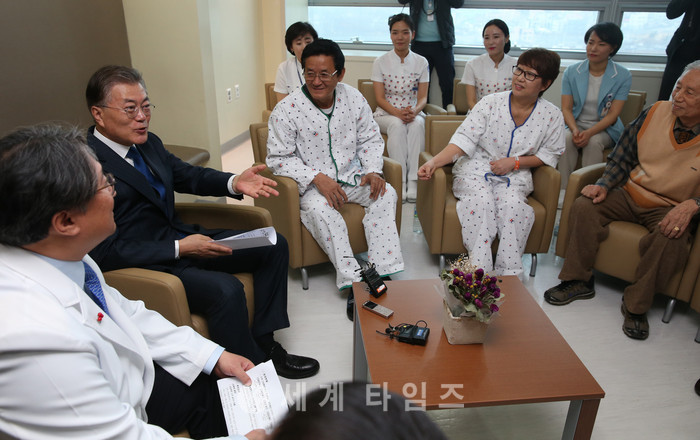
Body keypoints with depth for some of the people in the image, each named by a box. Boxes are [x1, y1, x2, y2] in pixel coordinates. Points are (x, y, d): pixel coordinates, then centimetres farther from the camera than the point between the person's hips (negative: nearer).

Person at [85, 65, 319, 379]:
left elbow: (188, 176, 17)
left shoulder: (148, 143, 5)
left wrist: (234, 183, -3)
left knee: (274, 246, 4)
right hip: (145, 264, -9)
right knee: (226, 289, -33)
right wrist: (179, 248, -24)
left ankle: (262, 342, 8)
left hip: (180, 238, 9)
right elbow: (103, 251, -21)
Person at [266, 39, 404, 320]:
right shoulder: (287, 110, -13)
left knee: (386, 193, -19)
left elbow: (370, 139, 8)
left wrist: (373, 170, -10)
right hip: (313, 183, -4)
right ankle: (352, 281, -26)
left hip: (352, 177, 4)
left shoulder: (353, 99, -1)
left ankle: (381, 271, -19)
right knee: (319, 209, -34)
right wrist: (317, 178, -25)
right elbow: (278, 158, -12)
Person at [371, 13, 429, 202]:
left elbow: (423, 97, 2)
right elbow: (380, 98, -4)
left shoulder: (421, 62, 8)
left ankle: (413, 183, -37)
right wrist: (398, 112, -23)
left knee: (417, 124, -34)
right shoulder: (380, 62, 3)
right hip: (386, 114, -1)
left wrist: (414, 111, -22)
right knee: (397, 125, -35)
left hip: (413, 114, 1)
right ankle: (399, 182, -36)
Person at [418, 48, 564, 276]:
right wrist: (434, 162, -29)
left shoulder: (552, 116, 0)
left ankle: (508, 272, -18)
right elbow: (464, 140, -14)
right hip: (475, 171, -1)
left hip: (515, 177, 1)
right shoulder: (490, 103, -6)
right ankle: (479, 271, -25)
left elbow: (549, 154, 8)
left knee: (513, 204, -30)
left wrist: (515, 161, -9)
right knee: (481, 200, -32)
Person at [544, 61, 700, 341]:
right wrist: (604, 185, -8)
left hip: (671, 208, -3)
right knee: (584, 207, -19)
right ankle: (578, 281, -5)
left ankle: (636, 305, -13)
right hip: (630, 193, 4)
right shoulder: (655, 112, -4)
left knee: (672, 238, -34)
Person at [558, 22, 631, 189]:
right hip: (576, 124, 1)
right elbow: (566, 108, -3)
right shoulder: (571, 72, 1)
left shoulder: (623, 76, -4)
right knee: (567, 139, -32)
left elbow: (613, 114, -8)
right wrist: (574, 130, -22)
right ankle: (562, 192, -33)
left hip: (605, 128, -1)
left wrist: (589, 133, -25)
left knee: (594, 142, -34)